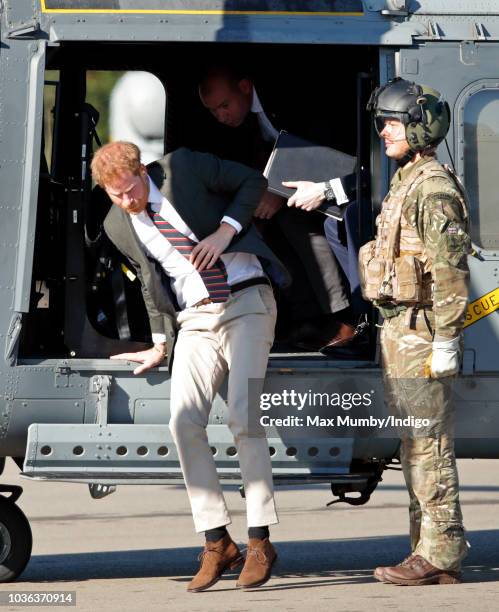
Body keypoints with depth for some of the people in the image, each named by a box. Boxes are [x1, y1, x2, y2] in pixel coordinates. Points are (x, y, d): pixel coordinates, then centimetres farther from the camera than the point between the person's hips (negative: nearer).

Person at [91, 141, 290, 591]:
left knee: (243, 416, -17)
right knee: (185, 422, -13)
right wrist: (161, 344, 21)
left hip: (245, 304, -4)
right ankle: (217, 544, -6)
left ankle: (259, 542, -11)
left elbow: (253, 182, 3)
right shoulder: (117, 226, 7)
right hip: (195, 319, 4)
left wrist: (226, 230, -11)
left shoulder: (184, 167, -6)